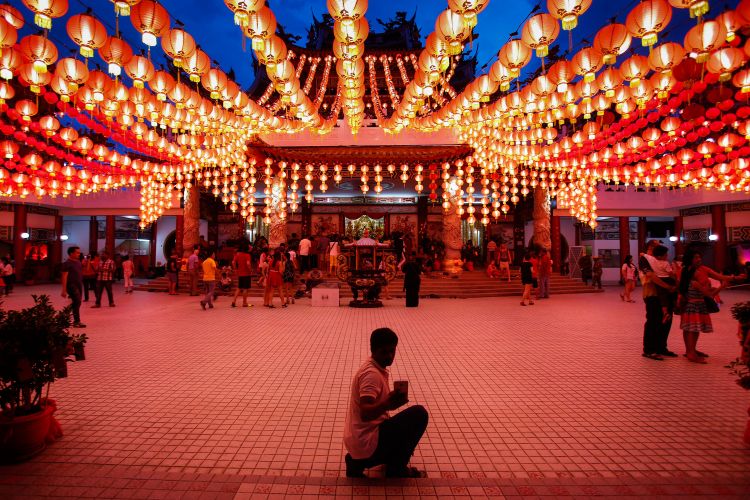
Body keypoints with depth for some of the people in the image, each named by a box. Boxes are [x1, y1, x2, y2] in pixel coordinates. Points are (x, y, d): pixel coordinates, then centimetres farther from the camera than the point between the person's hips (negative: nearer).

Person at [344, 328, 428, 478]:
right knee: (419, 414, -11)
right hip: (367, 441, -9)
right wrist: (388, 404, -45)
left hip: (359, 440, 9)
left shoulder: (376, 369, 11)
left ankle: (359, 462, 16)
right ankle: (396, 470, 2)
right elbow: (365, 414, -31)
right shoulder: (372, 373, -19)